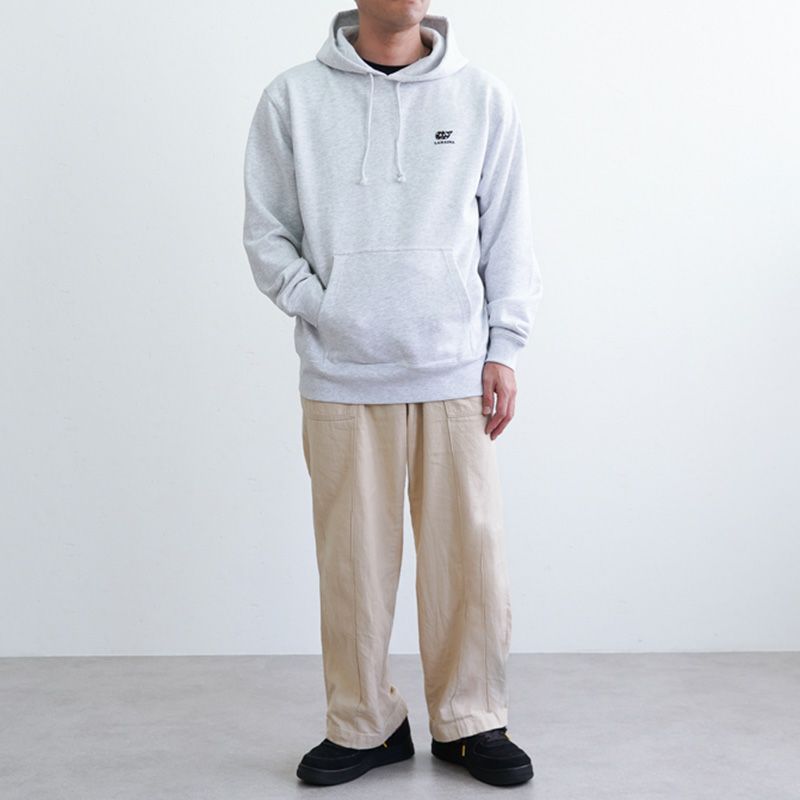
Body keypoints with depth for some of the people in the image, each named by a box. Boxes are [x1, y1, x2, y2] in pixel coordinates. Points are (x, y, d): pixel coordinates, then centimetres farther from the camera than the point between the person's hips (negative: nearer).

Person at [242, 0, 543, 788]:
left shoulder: (483, 99, 7)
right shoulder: (293, 98, 4)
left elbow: (509, 233, 9)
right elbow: (265, 230, 6)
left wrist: (503, 348, 3)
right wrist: (319, 308, -7)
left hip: (457, 375, 1)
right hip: (341, 379, 0)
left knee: (471, 555, 4)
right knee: (353, 560, 5)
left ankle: (470, 722, 22)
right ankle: (364, 726, 23)